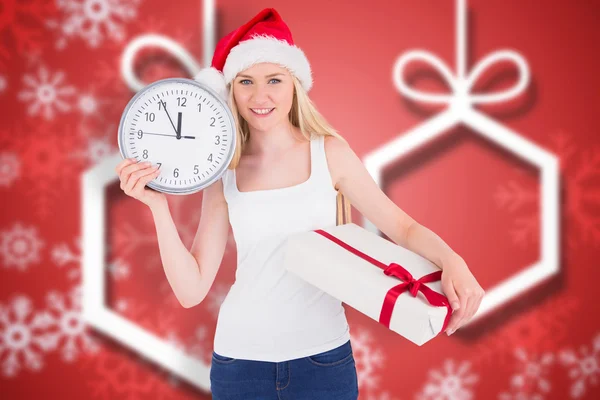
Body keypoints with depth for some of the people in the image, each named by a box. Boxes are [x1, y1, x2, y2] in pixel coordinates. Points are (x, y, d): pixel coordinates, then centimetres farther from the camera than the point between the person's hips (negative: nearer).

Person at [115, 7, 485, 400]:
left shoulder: (329, 152, -3)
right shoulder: (223, 173, -1)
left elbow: (402, 227, -3)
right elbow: (192, 290, -4)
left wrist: (452, 261, -22)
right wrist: (158, 204, -12)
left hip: (323, 355, -1)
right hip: (241, 357, 1)